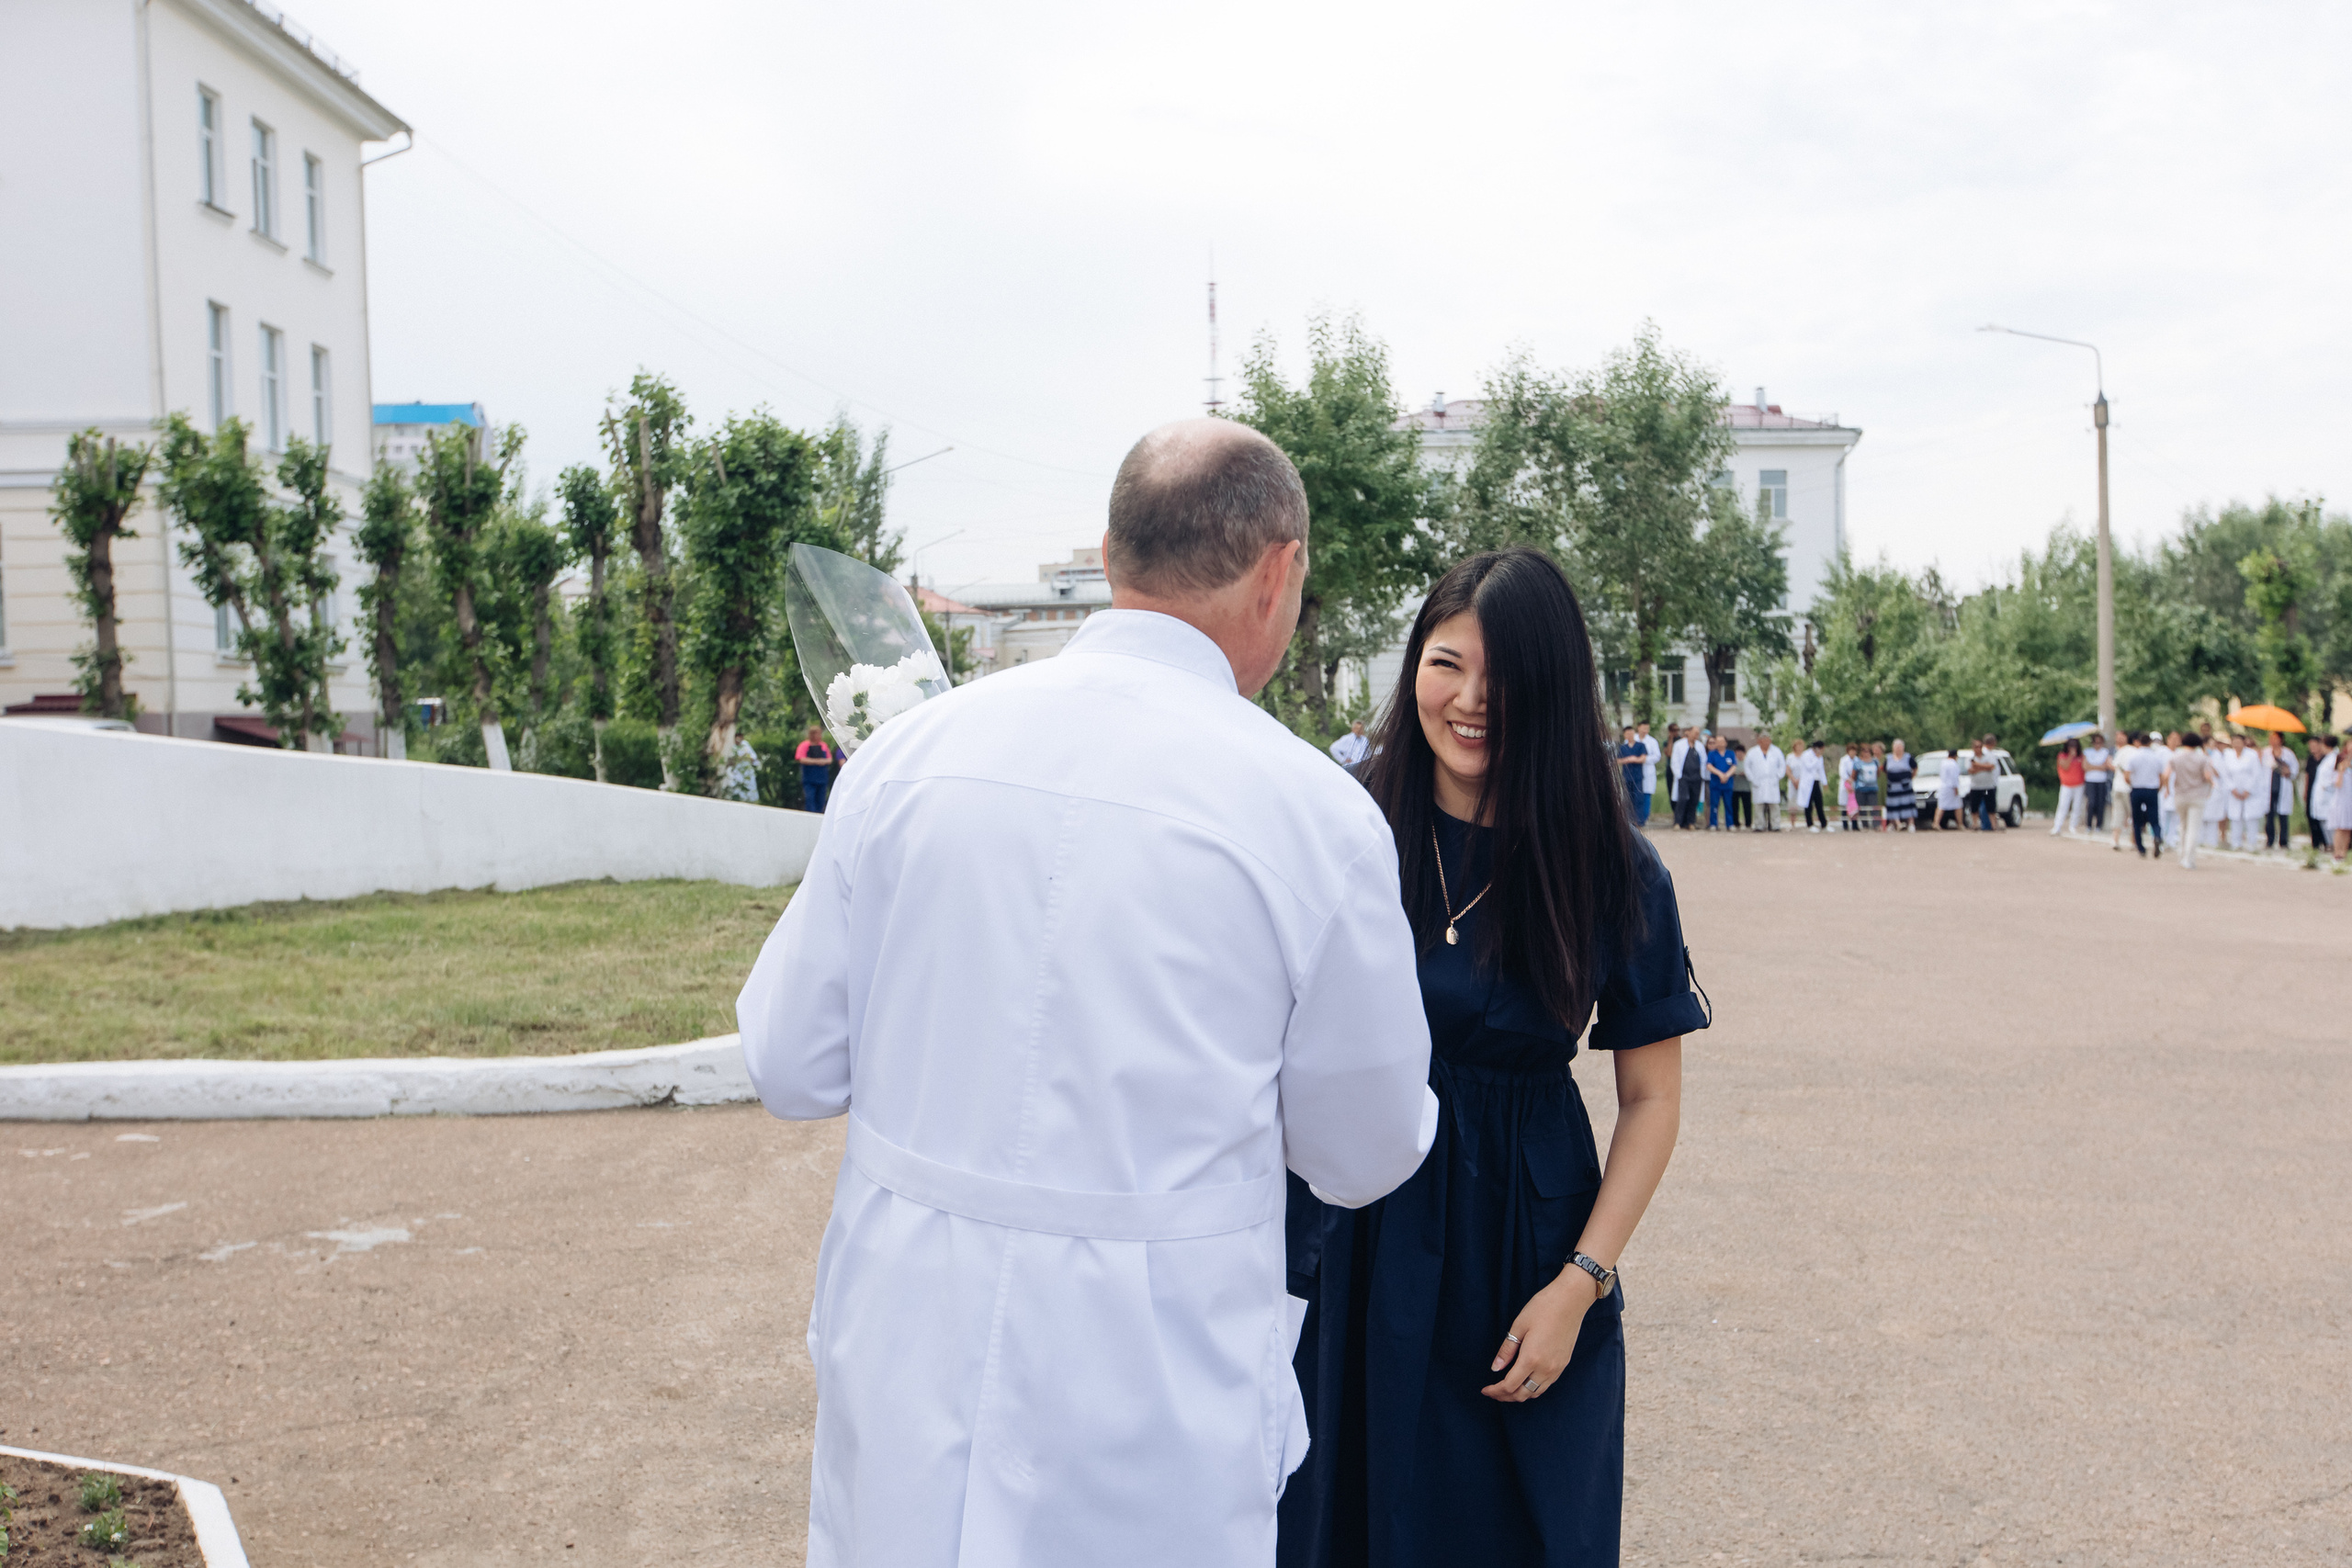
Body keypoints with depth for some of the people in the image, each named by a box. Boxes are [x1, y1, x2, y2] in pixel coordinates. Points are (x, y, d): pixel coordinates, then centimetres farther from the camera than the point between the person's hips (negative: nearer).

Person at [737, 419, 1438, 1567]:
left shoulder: (905, 753, -5)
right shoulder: (1318, 814, -12)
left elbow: (790, 1068, 1)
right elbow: (1363, 1158, 0)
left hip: (902, 1372, 3)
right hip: (1150, 1422, -2)